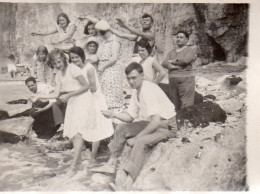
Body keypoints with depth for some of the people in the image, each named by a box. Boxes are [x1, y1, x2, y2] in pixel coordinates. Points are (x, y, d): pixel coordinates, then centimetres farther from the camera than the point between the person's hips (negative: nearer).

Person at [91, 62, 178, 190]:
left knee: (140, 142, -33)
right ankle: (111, 165, 15)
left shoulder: (149, 90, -25)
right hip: (151, 123, 10)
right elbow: (130, 117, 8)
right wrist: (113, 115, -9)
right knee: (121, 128, 9)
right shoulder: (135, 91, 4)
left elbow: (156, 121, -32)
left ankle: (128, 182, -30)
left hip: (166, 126, -9)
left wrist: (136, 138, -25)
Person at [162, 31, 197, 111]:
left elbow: (185, 60, -13)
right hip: (172, 79, 5)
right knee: (175, 105, 4)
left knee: (186, 106, -12)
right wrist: (177, 66, -11)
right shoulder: (171, 52, 20)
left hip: (186, 79, -5)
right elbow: (164, 63, 4)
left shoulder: (191, 49, 6)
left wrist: (172, 61, 2)